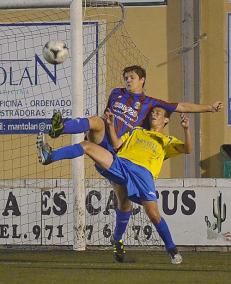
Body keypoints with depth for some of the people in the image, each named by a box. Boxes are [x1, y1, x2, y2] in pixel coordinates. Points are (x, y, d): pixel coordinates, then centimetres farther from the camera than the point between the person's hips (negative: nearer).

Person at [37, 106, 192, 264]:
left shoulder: (167, 142, 24)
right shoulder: (136, 132, 34)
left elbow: (187, 149, 8)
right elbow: (116, 144, 22)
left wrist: (186, 129, -7)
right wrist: (111, 125, 11)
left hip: (143, 173, -3)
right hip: (119, 164, 3)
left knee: (154, 214, -16)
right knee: (87, 146, -11)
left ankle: (172, 250, -1)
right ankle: (49, 157, -14)